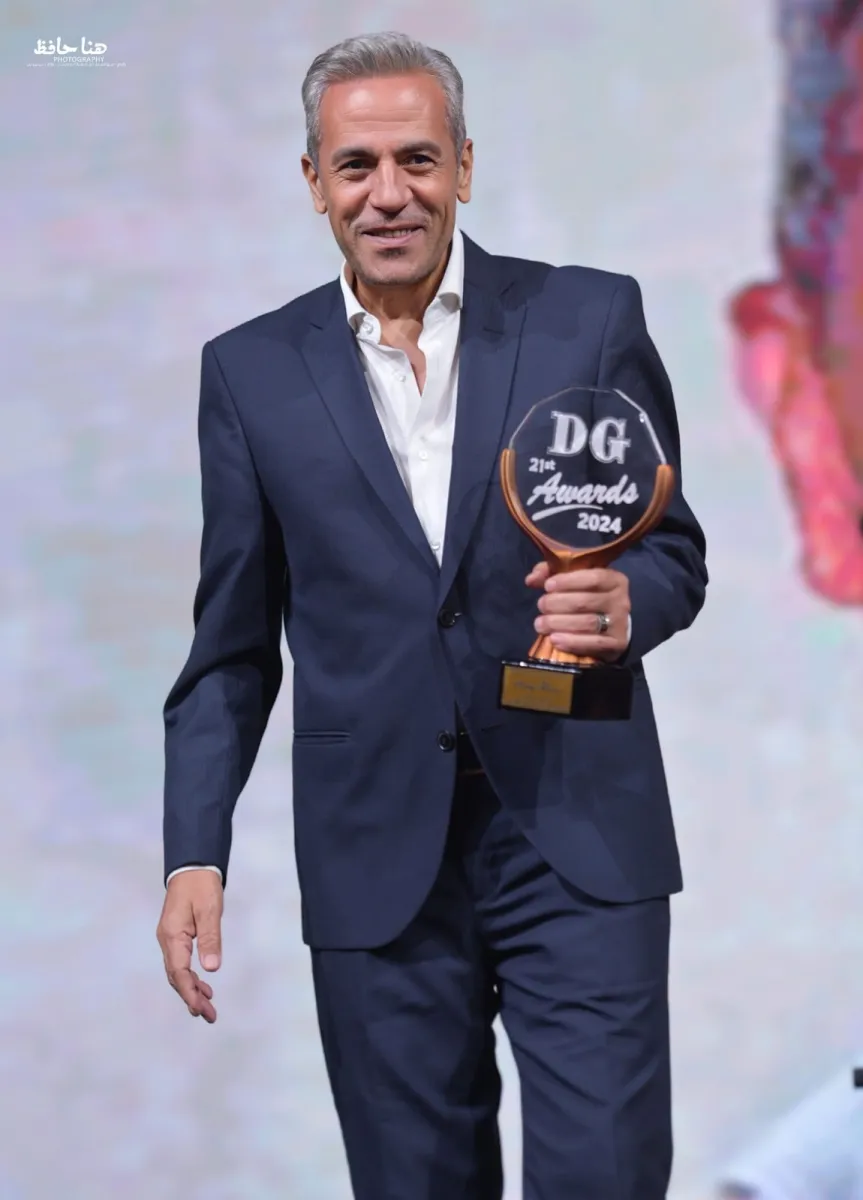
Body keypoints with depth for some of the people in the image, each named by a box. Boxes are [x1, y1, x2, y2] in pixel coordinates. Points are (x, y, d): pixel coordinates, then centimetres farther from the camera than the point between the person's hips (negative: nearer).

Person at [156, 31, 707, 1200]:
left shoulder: (591, 319, 2)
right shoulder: (252, 371, 6)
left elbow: (674, 548, 8)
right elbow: (232, 644, 10)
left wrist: (629, 601, -15)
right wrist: (196, 852, 1)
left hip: (579, 838, -1)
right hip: (377, 864, 1)